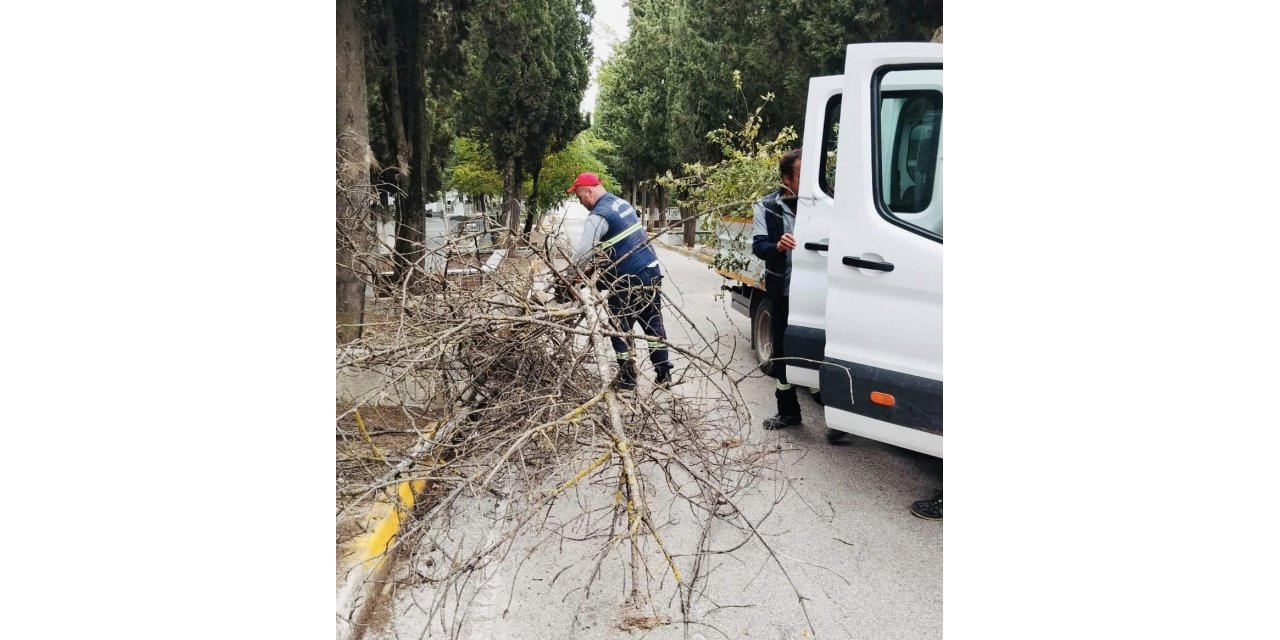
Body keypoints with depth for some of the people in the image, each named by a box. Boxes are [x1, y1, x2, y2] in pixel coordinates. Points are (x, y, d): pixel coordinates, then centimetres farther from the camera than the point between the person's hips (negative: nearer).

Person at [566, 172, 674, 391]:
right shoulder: (621, 203, 13)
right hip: (652, 271, 8)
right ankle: (664, 375, 19)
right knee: (654, 324, 14)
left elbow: (581, 252, -18)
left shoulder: (599, 215, -15)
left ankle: (627, 379, 11)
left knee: (620, 330, 5)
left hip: (629, 281, -8)